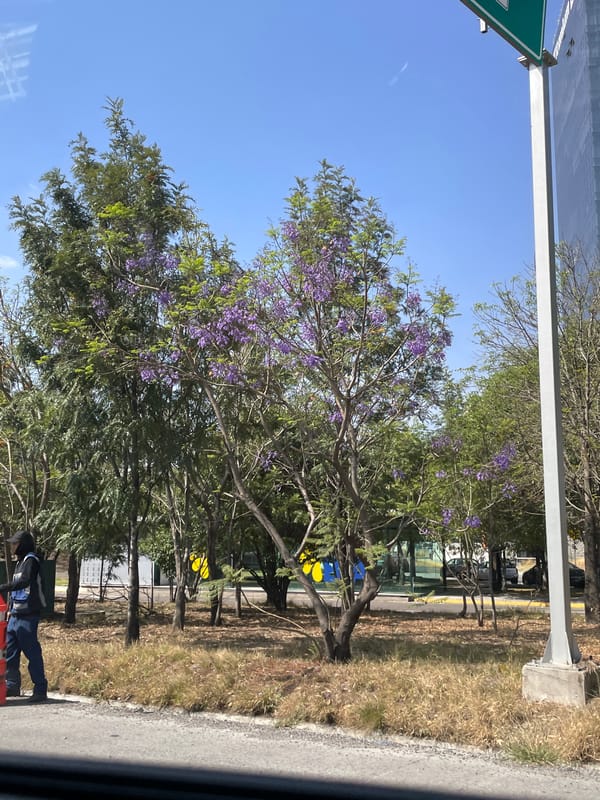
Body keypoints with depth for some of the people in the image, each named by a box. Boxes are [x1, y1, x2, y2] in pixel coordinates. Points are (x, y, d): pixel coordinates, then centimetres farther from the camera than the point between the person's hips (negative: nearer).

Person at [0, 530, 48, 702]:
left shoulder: (31, 560, -9)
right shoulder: (20, 561, 18)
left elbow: (24, 581, -25)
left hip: (28, 616, -9)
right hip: (16, 615, 9)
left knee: (32, 652, -7)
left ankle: (40, 690, -2)